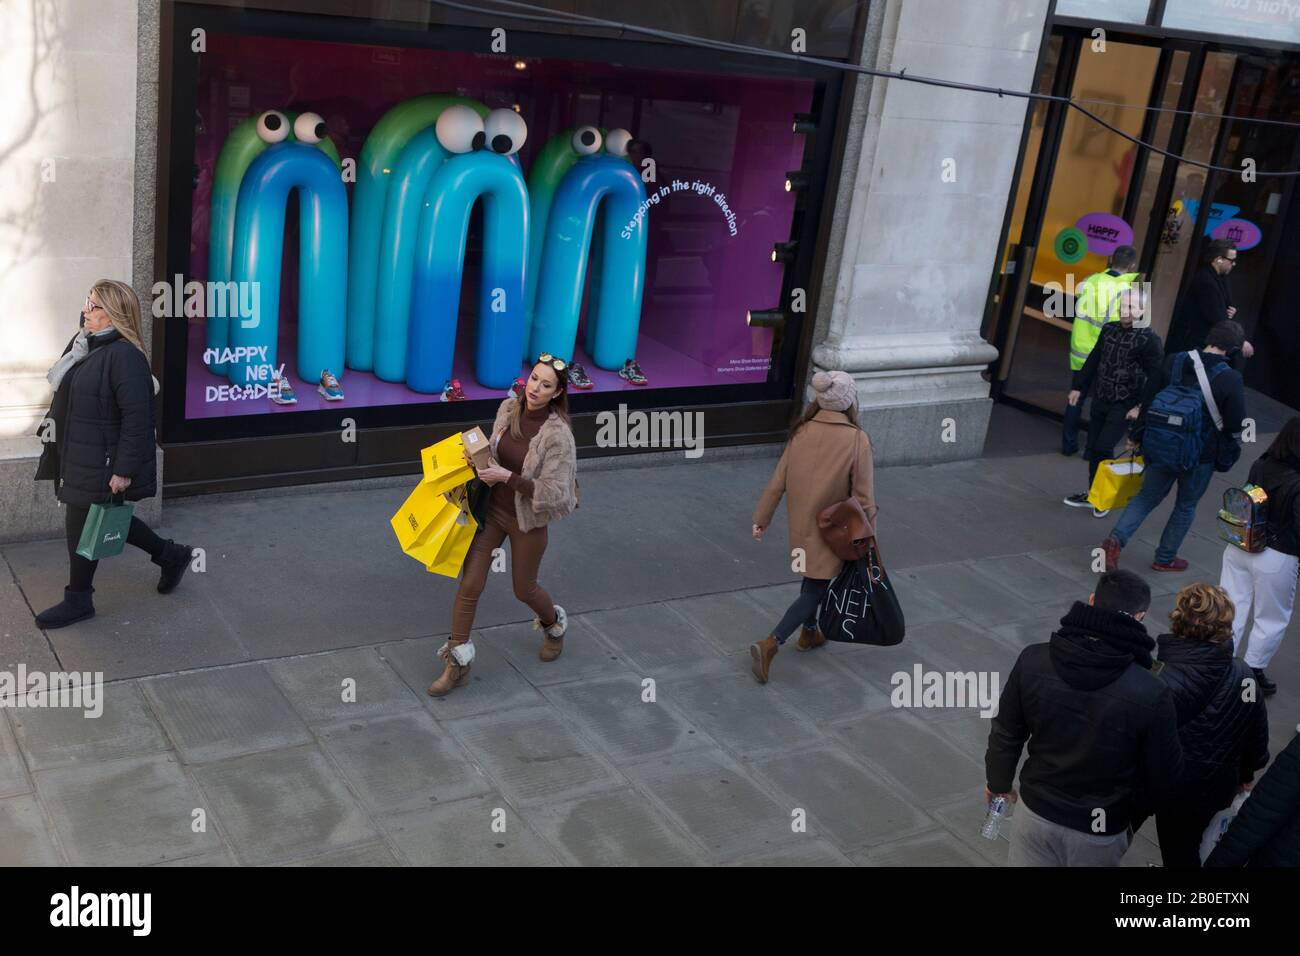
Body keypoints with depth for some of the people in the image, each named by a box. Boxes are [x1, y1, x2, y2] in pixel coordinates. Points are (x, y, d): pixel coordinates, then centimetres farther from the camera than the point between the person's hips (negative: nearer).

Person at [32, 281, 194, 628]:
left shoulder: (124, 356, -23)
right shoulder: (85, 344, 6)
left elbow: (137, 417, -25)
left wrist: (124, 470, -24)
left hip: (101, 463, -9)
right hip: (79, 456, 9)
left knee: (82, 526, 4)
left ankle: (78, 601, 23)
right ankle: (170, 555, 36)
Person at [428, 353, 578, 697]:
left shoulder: (557, 434, -24)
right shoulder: (509, 408, -6)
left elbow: (552, 493, -25)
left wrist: (507, 477, -27)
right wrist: (481, 461, -2)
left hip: (527, 521, -4)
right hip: (491, 509, 4)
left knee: (524, 589, 16)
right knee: (469, 585, 0)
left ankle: (554, 625, 50)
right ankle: (457, 664, 13)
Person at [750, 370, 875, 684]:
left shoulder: (801, 432, -7)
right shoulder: (857, 440, -19)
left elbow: (778, 481, -3)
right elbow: (864, 496, -15)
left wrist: (761, 518, 6)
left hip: (801, 526, 5)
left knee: (812, 579, 26)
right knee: (815, 590, 2)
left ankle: (809, 632, 43)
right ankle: (770, 644, -11)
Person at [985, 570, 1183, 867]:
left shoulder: (1032, 661, -18)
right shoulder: (1151, 695, -26)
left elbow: (1006, 734, -4)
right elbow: (1163, 779, -12)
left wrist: (998, 782, 15)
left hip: (1036, 813, 1)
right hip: (1099, 832, -1)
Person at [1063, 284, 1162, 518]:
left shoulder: (1150, 340, -12)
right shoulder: (1109, 330, 7)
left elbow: (1155, 377, -13)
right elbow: (1093, 360, 16)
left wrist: (1141, 406, -17)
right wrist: (1079, 387, 16)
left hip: (1124, 406, -6)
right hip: (1101, 401, 6)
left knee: (1102, 448, -13)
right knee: (1093, 449, 10)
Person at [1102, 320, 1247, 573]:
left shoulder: (1173, 362, -6)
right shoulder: (1230, 379, -17)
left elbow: (1148, 402, 2)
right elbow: (1236, 426, -12)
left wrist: (1138, 436, 14)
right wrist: (1225, 453, 8)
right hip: (1200, 456, -3)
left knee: (1147, 497, 16)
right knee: (1186, 506, 18)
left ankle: (1116, 539, -4)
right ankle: (1165, 558, 26)